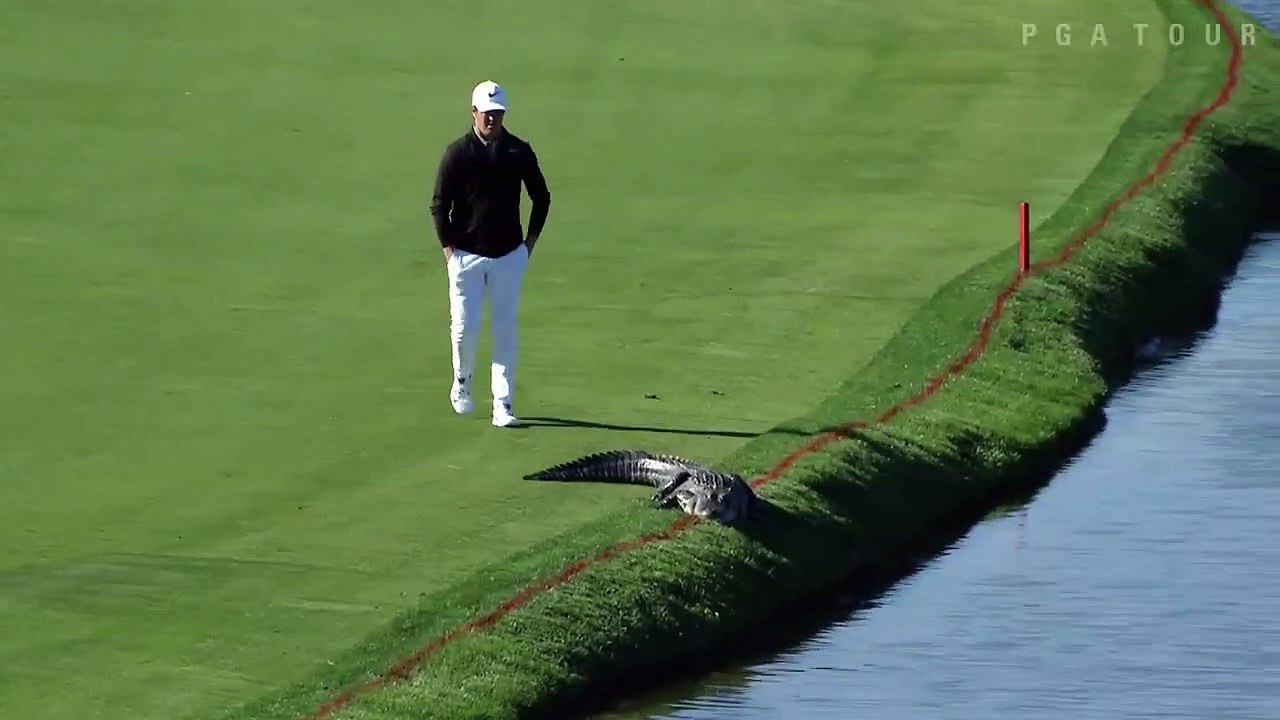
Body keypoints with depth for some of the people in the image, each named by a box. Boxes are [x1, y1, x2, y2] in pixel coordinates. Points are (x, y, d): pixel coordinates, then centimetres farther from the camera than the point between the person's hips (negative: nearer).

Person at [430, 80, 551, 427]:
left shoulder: (519, 151, 2)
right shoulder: (457, 153, -4)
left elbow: (541, 197, 13)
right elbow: (439, 204, -1)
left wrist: (530, 240, 7)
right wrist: (448, 248, -5)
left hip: (509, 255, 2)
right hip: (466, 255, -2)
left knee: (506, 332, 0)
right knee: (465, 327, -2)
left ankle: (503, 405, 1)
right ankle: (462, 384, 25)